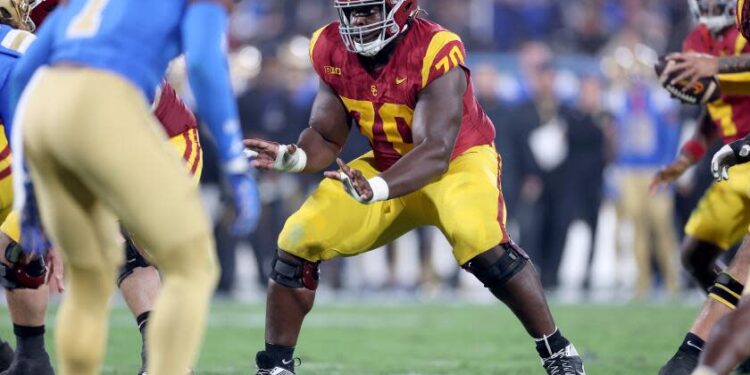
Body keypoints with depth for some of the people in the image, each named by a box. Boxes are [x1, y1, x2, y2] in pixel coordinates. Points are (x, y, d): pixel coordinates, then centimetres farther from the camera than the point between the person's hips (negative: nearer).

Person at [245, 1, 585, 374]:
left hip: (459, 159, -5)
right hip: (390, 165, 6)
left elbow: (437, 152, -36)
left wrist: (377, 188, -53)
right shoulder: (331, 50, -12)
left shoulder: (434, 52, -30)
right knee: (298, 240, -7)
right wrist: (293, 157, -27)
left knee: (480, 240, -34)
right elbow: (326, 138, -4)